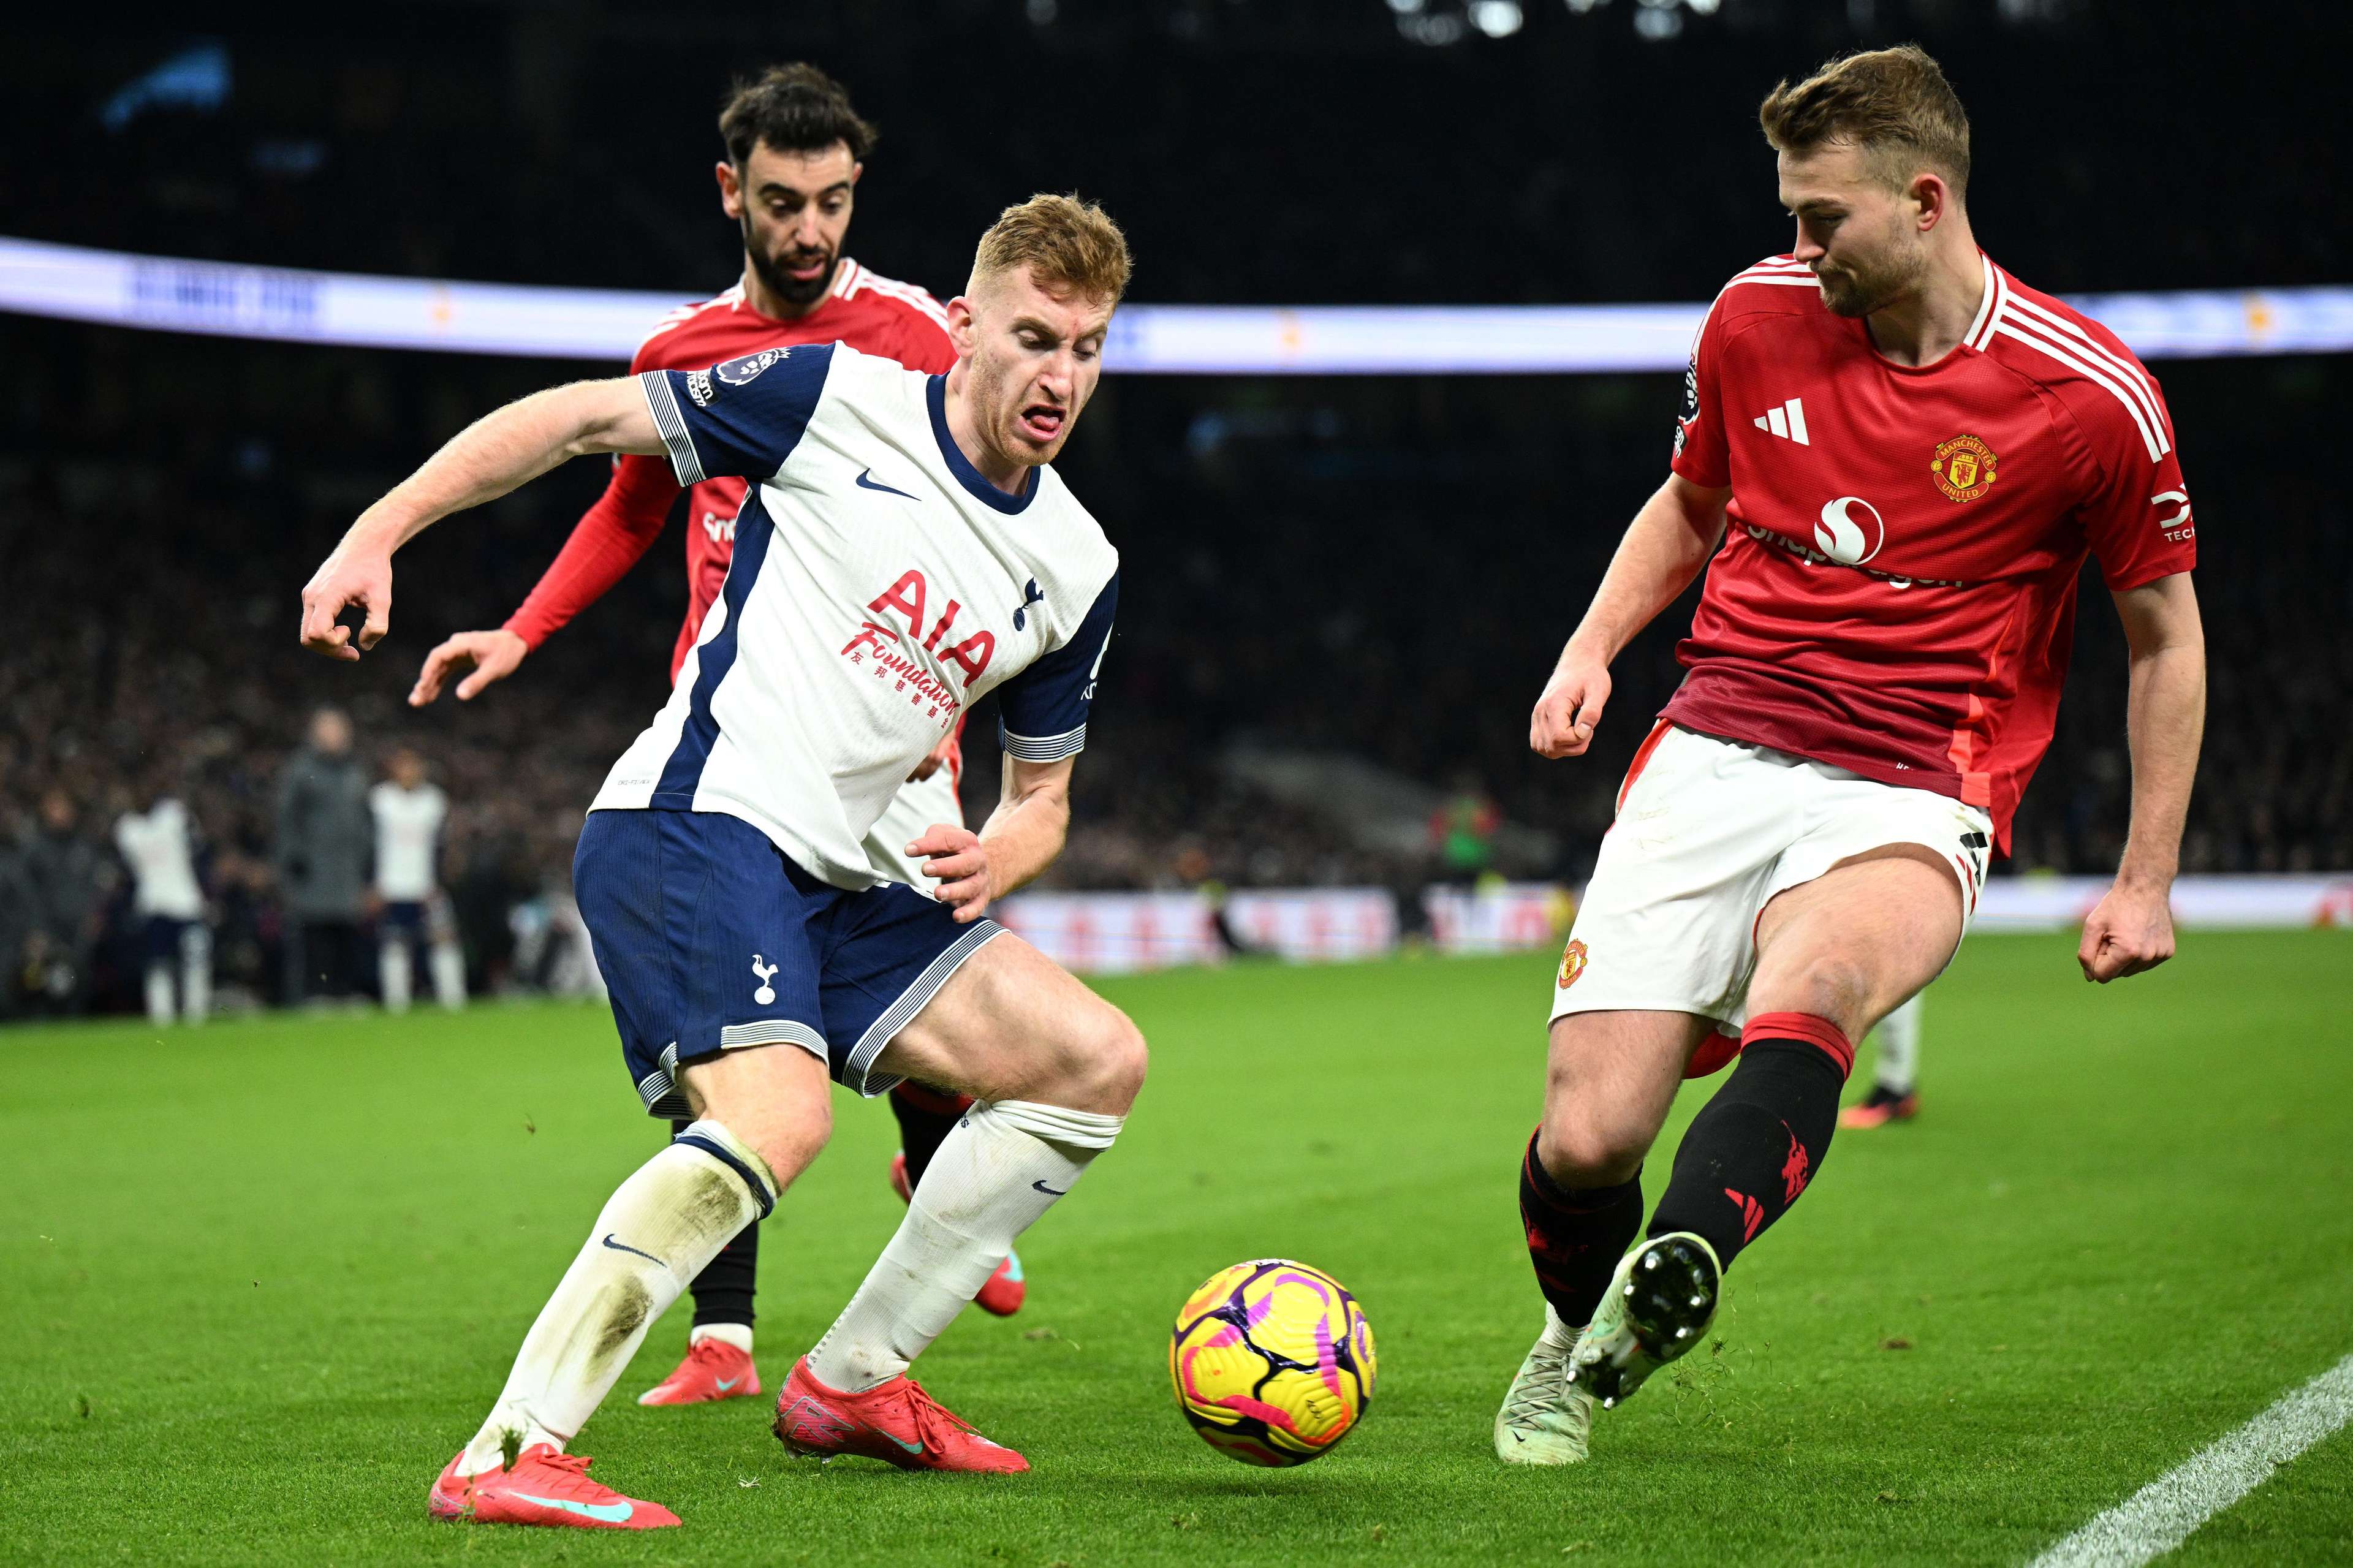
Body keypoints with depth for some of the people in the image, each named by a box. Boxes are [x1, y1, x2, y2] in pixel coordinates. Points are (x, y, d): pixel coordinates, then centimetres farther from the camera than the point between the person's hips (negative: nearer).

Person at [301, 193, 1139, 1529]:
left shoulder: (1076, 569, 11)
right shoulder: (844, 399, -6)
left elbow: (1040, 800, 22)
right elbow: (582, 418, -1)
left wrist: (996, 859, -3)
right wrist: (376, 535, -8)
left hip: (838, 879, 8)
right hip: (696, 821, -8)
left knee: (1098, 1063, 5)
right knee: (778, 1116, -31)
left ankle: (851, 1382, 13)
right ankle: (505, 1456, -31)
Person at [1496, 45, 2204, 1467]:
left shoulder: (2093, 397, -5)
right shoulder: (1758, 317, 5)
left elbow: (2165, 629, 8)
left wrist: (2147, 881, 6)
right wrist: (1594, 645, 7)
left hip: (1914, 800, -3)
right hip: (1714, 755, 3)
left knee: (1807, 988, -39)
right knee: (1586, 1138, -10)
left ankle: (1675, 1275, -57)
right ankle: (1576, 1346, 21)